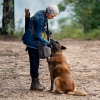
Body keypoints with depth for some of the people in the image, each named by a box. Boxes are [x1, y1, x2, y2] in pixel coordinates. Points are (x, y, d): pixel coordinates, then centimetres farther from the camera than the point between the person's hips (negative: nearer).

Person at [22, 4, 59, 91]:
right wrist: (47, 43, -15)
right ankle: (35, 84, 0)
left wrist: (46, 30, 4)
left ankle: (35, 83, 16)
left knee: (35, 61, 11)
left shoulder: (42, 13, 3)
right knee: (34, 61, -5)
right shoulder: (41, 18, -25)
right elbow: (38, 35, -21)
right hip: (32, 40, -10)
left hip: (34, 39, 10)